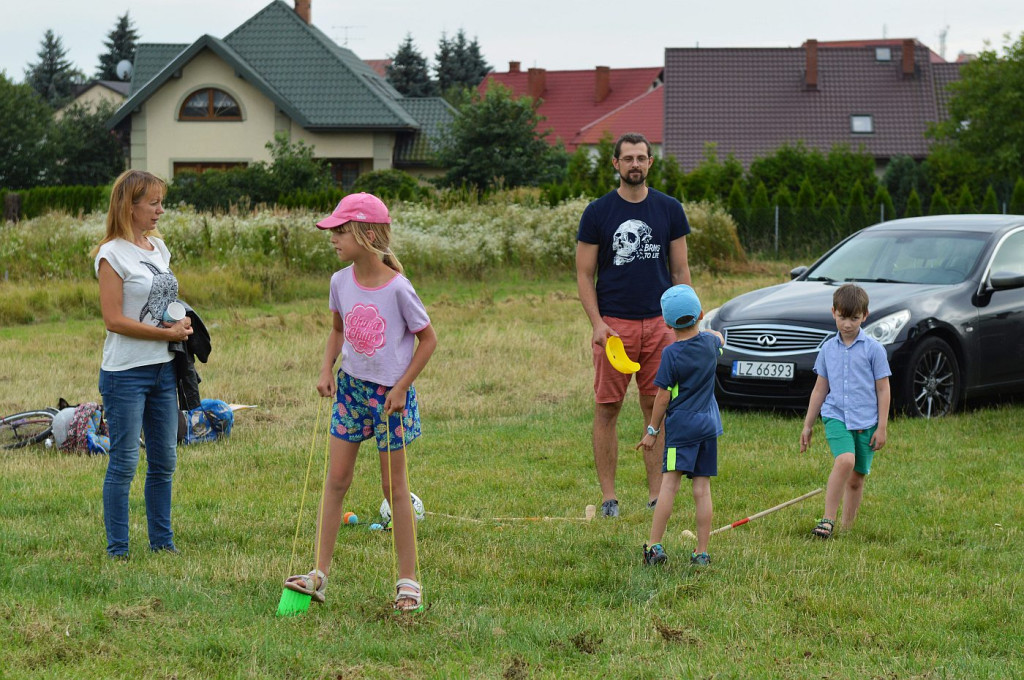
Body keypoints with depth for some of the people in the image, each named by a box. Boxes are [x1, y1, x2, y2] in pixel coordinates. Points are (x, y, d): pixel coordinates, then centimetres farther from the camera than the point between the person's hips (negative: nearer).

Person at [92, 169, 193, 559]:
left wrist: (182, 325, 2)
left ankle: (162, 541, 21)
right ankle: (117, 549, 4)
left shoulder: (159, 248, 11)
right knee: (124, 463, -3)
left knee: (164, 461, 12)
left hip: (162, 368, 8)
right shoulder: (113, 255, -11)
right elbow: (114, 320, -16)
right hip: (126, 372, -7)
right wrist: (167, 333, -15)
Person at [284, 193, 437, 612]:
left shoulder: (397, 288, -19)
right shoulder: (341, 282, -3)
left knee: (394, 485, 3)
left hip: (390, 392, -5)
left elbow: (427, 339, -8)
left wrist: (401, 388, -11)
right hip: (351, 388, 5)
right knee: (336, 479, 4)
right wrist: (327, 370, 0)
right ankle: (320, 574, 8)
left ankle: (408, 580, 12)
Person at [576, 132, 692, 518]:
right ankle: (608, 496, 4)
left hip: (659, 323, 2)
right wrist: (597, 323, -10)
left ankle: (656, 495, 9)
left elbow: (680, 271, 11)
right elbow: (584, 275, 3)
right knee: (607, 409, -1)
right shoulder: (598, 212, 2)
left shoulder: (669, 210, 8)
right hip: (613, 323, -2)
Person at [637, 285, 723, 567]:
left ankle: (655, 546, -10)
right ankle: (702, 552, 5)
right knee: (702, 488, 5)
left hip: (681, 426, -5)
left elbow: (663, 396, -9)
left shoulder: (671, 354, -11)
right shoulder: (710, 342, 2)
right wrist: (708, 332, 49)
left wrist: (652, 430, 0)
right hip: (709, 424, 5)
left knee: (669, 483, -7)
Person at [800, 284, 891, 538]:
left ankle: (846, 529, 18)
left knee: (856, 479, 5)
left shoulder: (873, 349, -1)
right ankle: (827, 520, -24)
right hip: (836, 416, 0)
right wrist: (807, 425, 17)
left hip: (865, 421, 0)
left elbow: (883, 389, 2)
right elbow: (820, 389, 16)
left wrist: (882, 427, -3)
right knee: (845, 460, -26)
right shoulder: (828, 349, 8)